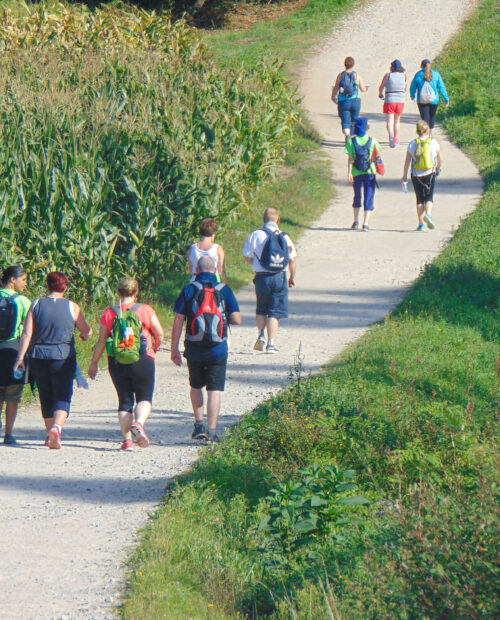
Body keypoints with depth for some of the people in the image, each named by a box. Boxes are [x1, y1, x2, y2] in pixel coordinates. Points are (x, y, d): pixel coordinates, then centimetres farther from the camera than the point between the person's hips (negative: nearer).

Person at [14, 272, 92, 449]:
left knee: (46, 398, 15)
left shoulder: (36, 305, 2)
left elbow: (27, 334, -4)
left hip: (38, 357, 2)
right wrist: (84, 336, 29)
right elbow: (87, 332, 5)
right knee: (62, 397, -3)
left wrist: (20, 357, -3)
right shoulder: (72, 307, -1)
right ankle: (57, 427, -28)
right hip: (64, 357, -2)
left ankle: (51, 435, 24)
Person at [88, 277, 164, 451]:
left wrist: (93, 363, 9)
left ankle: (127, 439, 1)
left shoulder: (109, 314, 0)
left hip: (117, 362, 2)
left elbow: (101, 341, 0)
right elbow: (160, 334, 1)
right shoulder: (146, 310, -2)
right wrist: (154, 348, 22)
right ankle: (138, 423, -22)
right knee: (144, 398, 8)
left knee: (125, 400, 9)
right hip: (143, 359, -1)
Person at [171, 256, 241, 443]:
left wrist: (174, 349, 3)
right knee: (215, 390, 3)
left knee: (196, 387, 20)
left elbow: (178, 321, -3)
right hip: (217, 350, -1)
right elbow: (237, 319, -3)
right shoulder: (224, 290, 0)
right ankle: (212, 430, -3)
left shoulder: (188, 290, -1)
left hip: (194, 349, 1)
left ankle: (199, 425, 14)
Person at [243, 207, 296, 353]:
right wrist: (292, 277, 12)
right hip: (279, 277, 0)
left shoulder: (257, 235, -4)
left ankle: (261, 335, 4)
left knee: (261, 309, 20)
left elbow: (247, 256, -1)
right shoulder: (284, 237, -1)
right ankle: (271, 343, 0)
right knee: (275, 312, 5)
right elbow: (292, 259, 0)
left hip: (262, 277, 0)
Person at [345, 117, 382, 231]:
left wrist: (349, 173, -9)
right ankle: (365, 223, -9)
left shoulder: (351, 141, -5)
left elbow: (350, 158, -9)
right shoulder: (372, 141, -4)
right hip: (369, 172, -1)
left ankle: (356, 221, 27)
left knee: (357, 196, 20)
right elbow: (375, 158, 2)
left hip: (356, 173, 1)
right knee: (369, 198, 1)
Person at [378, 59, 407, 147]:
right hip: (400, 100, 3)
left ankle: (391, 135, -30)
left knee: (389, 121, -4)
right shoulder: (404, 75, 1)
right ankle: (396, 139, 21)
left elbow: (381, 87, 4)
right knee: (397, 121, 17)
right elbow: (405, 89, 10)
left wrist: (381, 94, 26)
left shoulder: (388, 75, -4)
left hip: (389, 101, -3)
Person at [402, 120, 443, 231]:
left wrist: (405, 176, 8)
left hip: (416, 176, 1)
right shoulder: (434, 142, -6)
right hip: (429, 174, -1)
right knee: (429, 197, 9)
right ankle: (428, 214, -19)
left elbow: (407, 161, -1)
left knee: (420, 198, 10)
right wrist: (438, 169, 23)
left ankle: (421, 223, 10)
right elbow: (440, 159, 3)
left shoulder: (412, 144, -6)